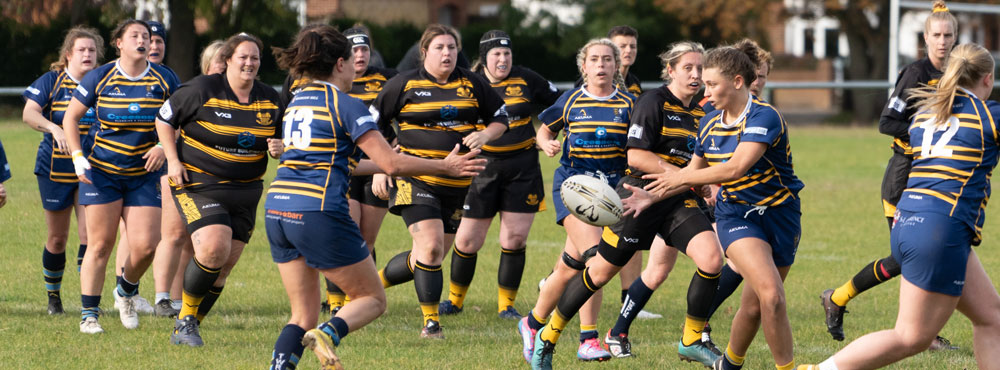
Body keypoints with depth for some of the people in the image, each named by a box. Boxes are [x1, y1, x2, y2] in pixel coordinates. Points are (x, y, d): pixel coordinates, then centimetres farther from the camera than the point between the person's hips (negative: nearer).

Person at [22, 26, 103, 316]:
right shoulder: (52, 81, -3)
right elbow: (29, 113, -15)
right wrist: (55, 129, -32)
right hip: (55, 170, -1)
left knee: (90, 235, -9)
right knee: (57, 238, 7)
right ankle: (53, 296, 25)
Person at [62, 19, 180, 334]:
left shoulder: (164, 80, 0)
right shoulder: (100, 78, -3)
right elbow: (71, 117, 5)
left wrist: (163, 146, -7)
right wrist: (78, 158, -5)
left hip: (143, 175, 2)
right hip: (102, 172, -1)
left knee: (145, 245, -7)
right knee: (100, 245, -4)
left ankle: (126, 292, 24)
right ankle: (89, 314, 6)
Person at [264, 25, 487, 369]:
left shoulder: (296, 102, 18)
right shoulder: (346, 105, -5)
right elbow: (391, 163, -9)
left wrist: (380, 165, 38)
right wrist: (446, 166, 2)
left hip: (277, 210, 7)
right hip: (319, 213, -7)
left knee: (303, 315, 14)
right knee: (373, 299, 7)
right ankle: (329, 334, -21)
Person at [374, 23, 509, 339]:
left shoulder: (473, 84, 7)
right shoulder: (404, 84, -1)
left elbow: (500, 119, 16)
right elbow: (372, 125, 5)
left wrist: (484, 135, -6)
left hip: (457, 185, 4)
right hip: (416, 180, -4)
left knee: (428, 258, 7)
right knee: (431, 246, -20)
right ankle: (430, 321, -9)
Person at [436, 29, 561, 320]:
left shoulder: (526, 80, 3)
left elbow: (558, 102, 16)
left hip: (522, 170, 2)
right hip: (482, 168, -2)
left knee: (515, 241, -1)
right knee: (467, 241, 0)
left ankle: (506, 305, 12)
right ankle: (455, 299, 21)